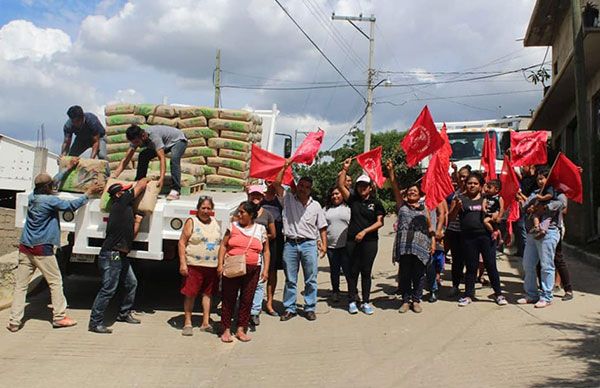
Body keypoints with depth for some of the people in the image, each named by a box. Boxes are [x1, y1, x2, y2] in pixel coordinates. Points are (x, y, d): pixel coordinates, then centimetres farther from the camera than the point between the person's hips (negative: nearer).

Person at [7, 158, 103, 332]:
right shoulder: (50, 200, -13)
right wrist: (89, 193, 2)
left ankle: (14, 322, 6)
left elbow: (53, 181, 21)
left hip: (25, 248, 7)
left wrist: (68, 168, 28)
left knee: (20, 285, 6)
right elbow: (71, 206, -8)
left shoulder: (32, 197, 9)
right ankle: (59, 317, 12)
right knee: (55, 282, 7)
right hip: (42, 249, -7)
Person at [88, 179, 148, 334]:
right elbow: (141, 185, -3)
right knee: (108, 289, -8)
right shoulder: (121, 203, -7)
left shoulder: (127, 210, 19)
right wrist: (147, 179, 16)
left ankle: (124, 313, 33)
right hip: (111, 255, -10)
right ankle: (95, 322, -1)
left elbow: (131, 236, 18)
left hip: (121, 256, 10)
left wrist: (137, 220, 11)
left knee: (131, 283, 18)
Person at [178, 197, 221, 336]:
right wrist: (182, 263, -14)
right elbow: (182, 242, -6)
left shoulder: (215, 223, 13)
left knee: (208, 293, 9)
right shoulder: (191, 222, -3)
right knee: (190, 294, 0)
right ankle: (187, 323, 10)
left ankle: (205, 323, 17)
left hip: (212, 266, 5)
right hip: (194, 265, -5)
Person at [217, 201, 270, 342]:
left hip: (252, 270, 1)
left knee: (247, 300, 5)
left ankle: (241, 330, 17)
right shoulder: (233, 226, 5)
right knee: (229, 299, 2)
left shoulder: (260, 229, 6)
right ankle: (226, 330, 11)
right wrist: (220, 264, -5)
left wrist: (265, 270, 2)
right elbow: (223, 245, 5)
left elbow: (266, 251, 10)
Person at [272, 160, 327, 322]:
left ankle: (310, 308, 14)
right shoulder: (288, 199, 7)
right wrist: (285, 167, -5)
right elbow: (276, 183, -3)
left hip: (309, 244, 0)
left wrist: (324, 244, -1)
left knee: (311, 280, 4)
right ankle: (289, 309, 15)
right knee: (290, 280, 7)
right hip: (290, 244, 0)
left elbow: (322, 227, 9)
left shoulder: (315, 205, 8)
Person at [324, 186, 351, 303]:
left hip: (346, 245, -3)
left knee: (348, 269, -3)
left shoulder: (348, 207, 2)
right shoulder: (326, 209, 13)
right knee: (334, 270, 12)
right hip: (331, 245, 4)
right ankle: (335, 291, 24)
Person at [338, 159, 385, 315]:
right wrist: (344, 169, -8)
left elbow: (380, 222, -3)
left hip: (370, 241, -1)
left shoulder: (376, 202, 3)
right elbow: (340, 186, -1)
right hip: (352, 240, 1)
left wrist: (364, 231, -13)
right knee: (353, 271, 4)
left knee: (366, 271, 4)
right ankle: (352, 301, 11)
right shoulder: (353, 200, 7)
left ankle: (366, 302, 10)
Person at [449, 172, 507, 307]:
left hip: (485, 235, 1)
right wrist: (457, 207, -15)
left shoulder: (485, 198, 9)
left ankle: (498, 294, 14)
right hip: (468, 237, 0)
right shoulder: (460, 198, 5)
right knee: (471, 267, 7)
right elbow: (451, 216, 2)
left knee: (491, 265, 3)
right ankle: (468, 295, 17)